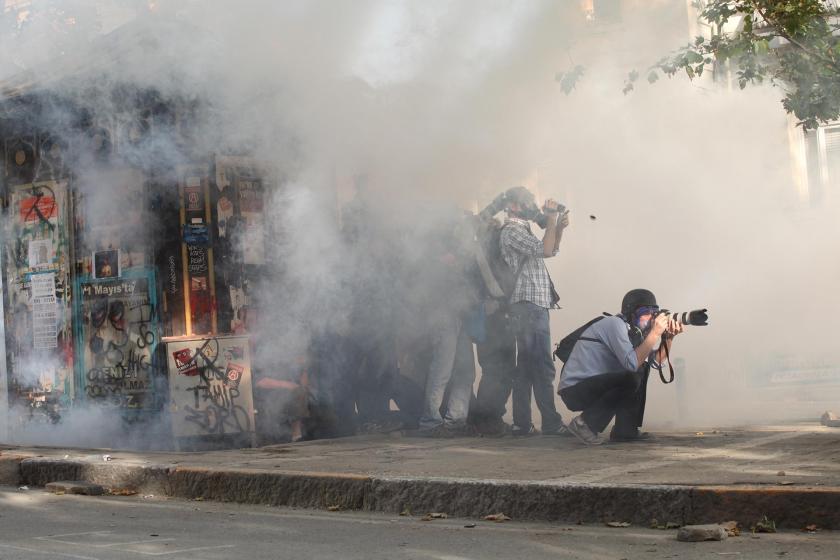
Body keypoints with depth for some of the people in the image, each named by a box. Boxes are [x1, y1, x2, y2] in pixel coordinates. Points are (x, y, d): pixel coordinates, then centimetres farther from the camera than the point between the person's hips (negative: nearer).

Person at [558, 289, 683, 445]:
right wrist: (655, 333, -24)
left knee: (642, 370, 12)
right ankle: (585, 423, -14)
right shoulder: (615, 324, -16)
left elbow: (657, 362, 9)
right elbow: (632, 363, -27)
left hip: (593, 384, 10)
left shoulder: (633, 330, 12)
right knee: (632, 379, -24)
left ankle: (625, 430, 9)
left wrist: (669, 337, -5)